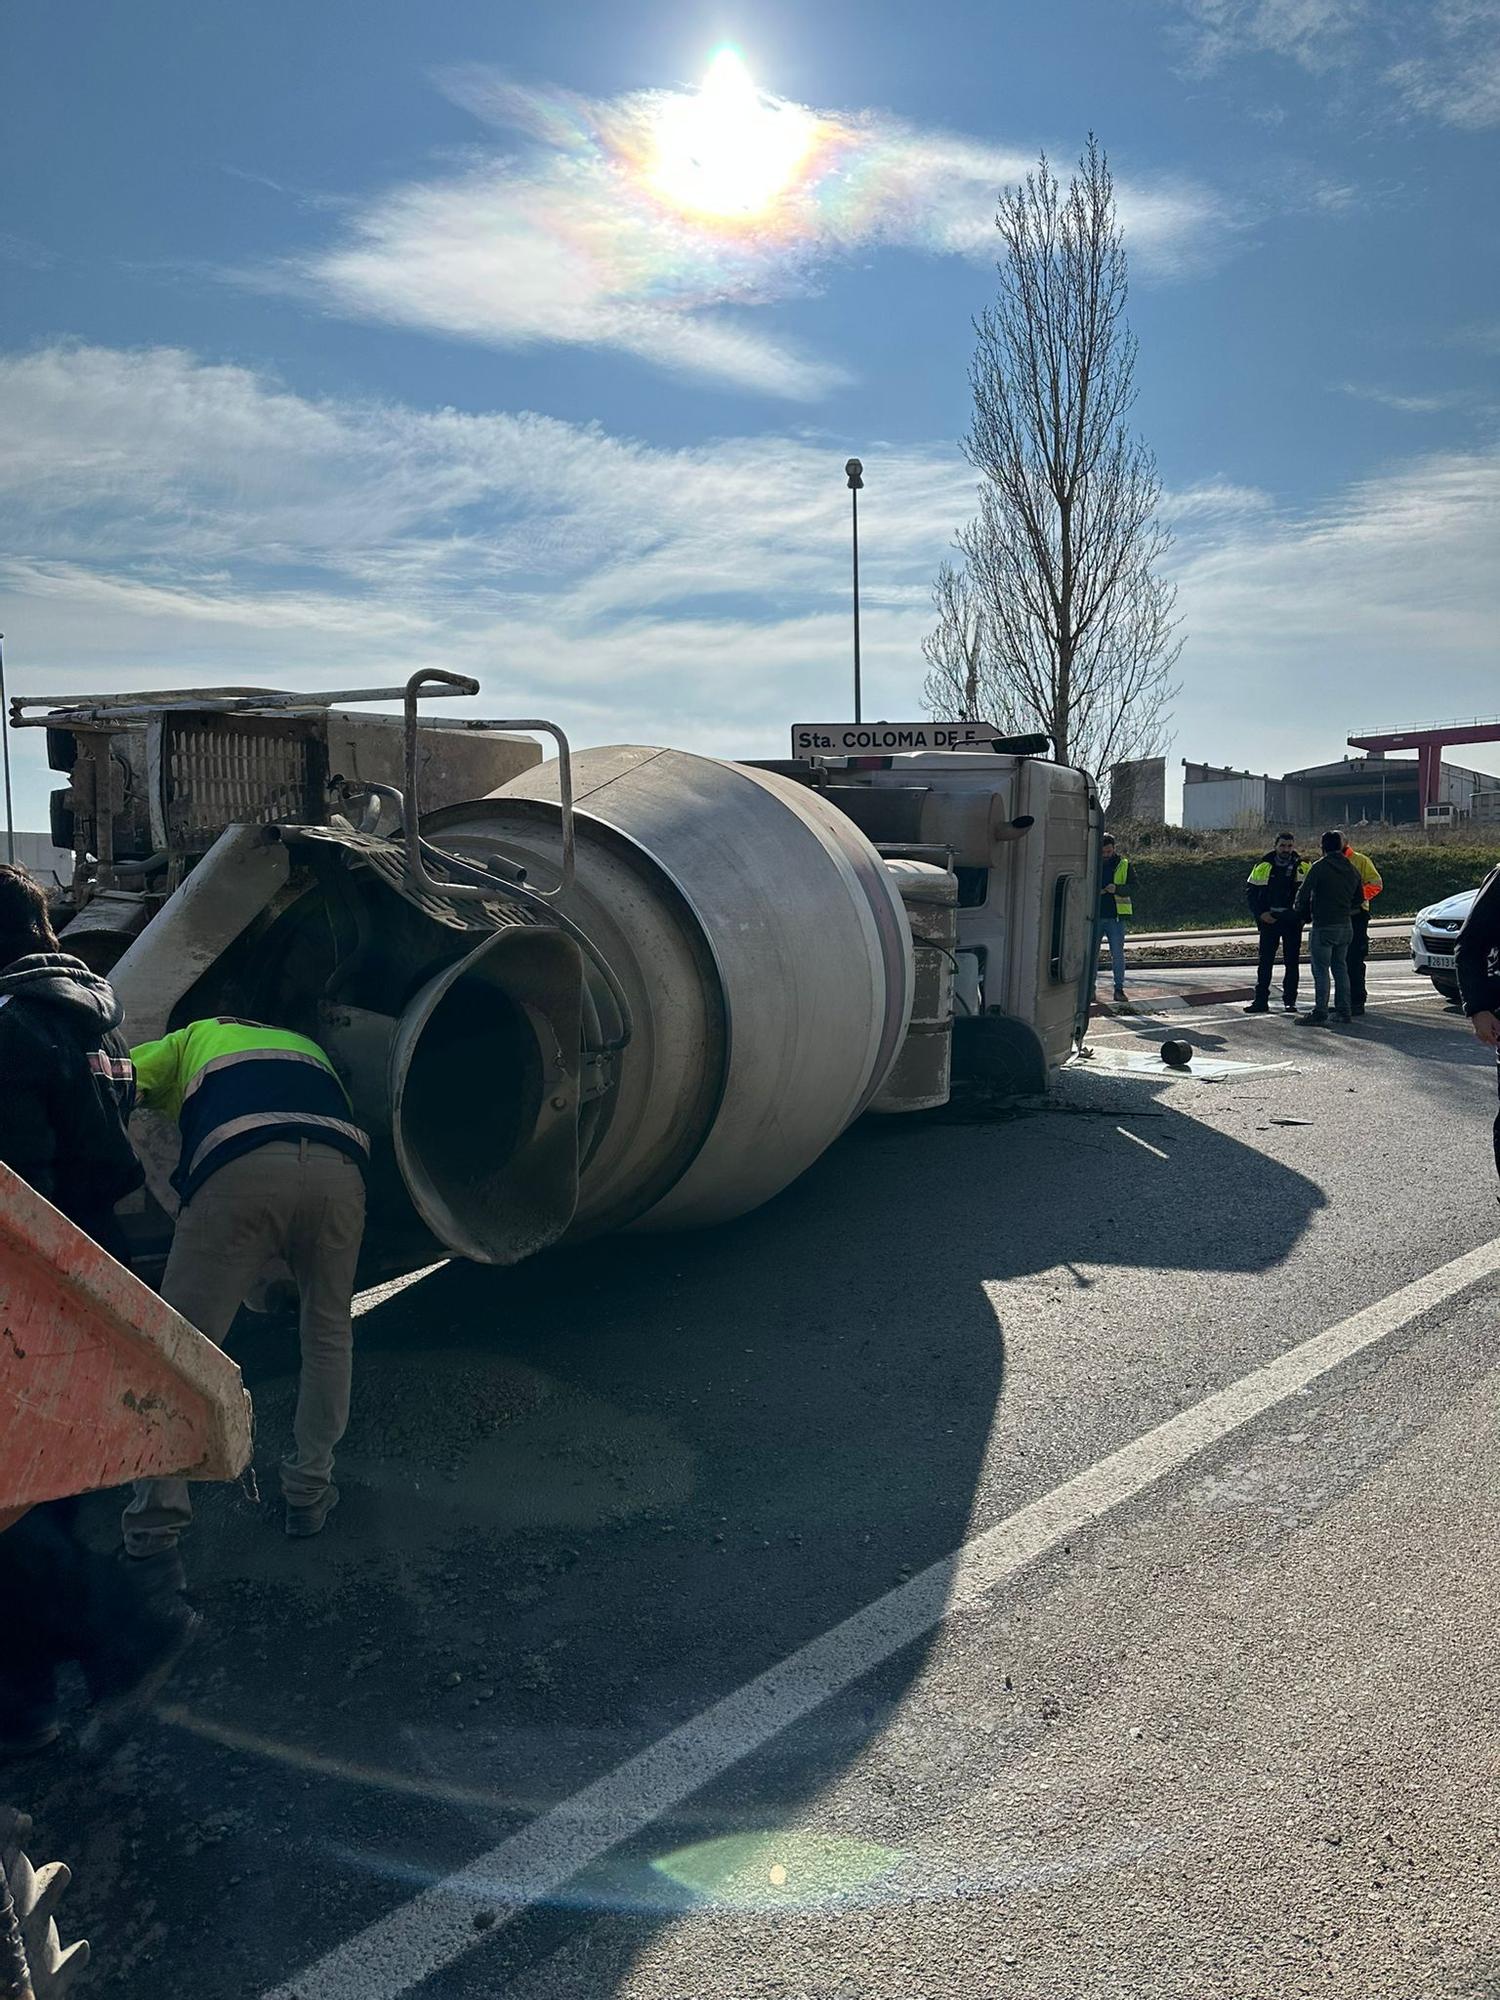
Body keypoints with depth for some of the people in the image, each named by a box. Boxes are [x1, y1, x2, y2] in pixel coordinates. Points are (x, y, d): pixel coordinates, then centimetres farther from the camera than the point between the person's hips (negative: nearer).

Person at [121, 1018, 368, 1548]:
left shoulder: (194, 1037, 35)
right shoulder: (305, 1045, 44)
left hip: (241, 1168, -3)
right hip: (339, 1168, 3)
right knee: (328, 1334, 23)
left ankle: (156, 1518, 11)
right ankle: (309, 1493, 26)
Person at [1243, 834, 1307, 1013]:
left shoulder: (1302, 867, 3)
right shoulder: (1263, 866, 2)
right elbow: (1250, 891, 5)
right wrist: (1260, 914, -7)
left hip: (1292, 920, 0)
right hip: (1269, 919, 0)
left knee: (1292, 962, 4)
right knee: (1265, 961, 1)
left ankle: (1290, 1001, 11)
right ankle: (1261, 1001, 5)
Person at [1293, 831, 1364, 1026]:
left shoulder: (1319, 867, -11)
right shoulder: (1352, 869, 10)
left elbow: (1303, 893, -13)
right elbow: (1359, 898, 17)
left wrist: (1303, 914, 5)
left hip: (1323, 927, -7)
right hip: (1346, 926, 7)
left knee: (1321, 970, -4)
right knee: (1340, 968, 15)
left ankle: (1320, 1014, -6)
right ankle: (1344, 1011, 17)